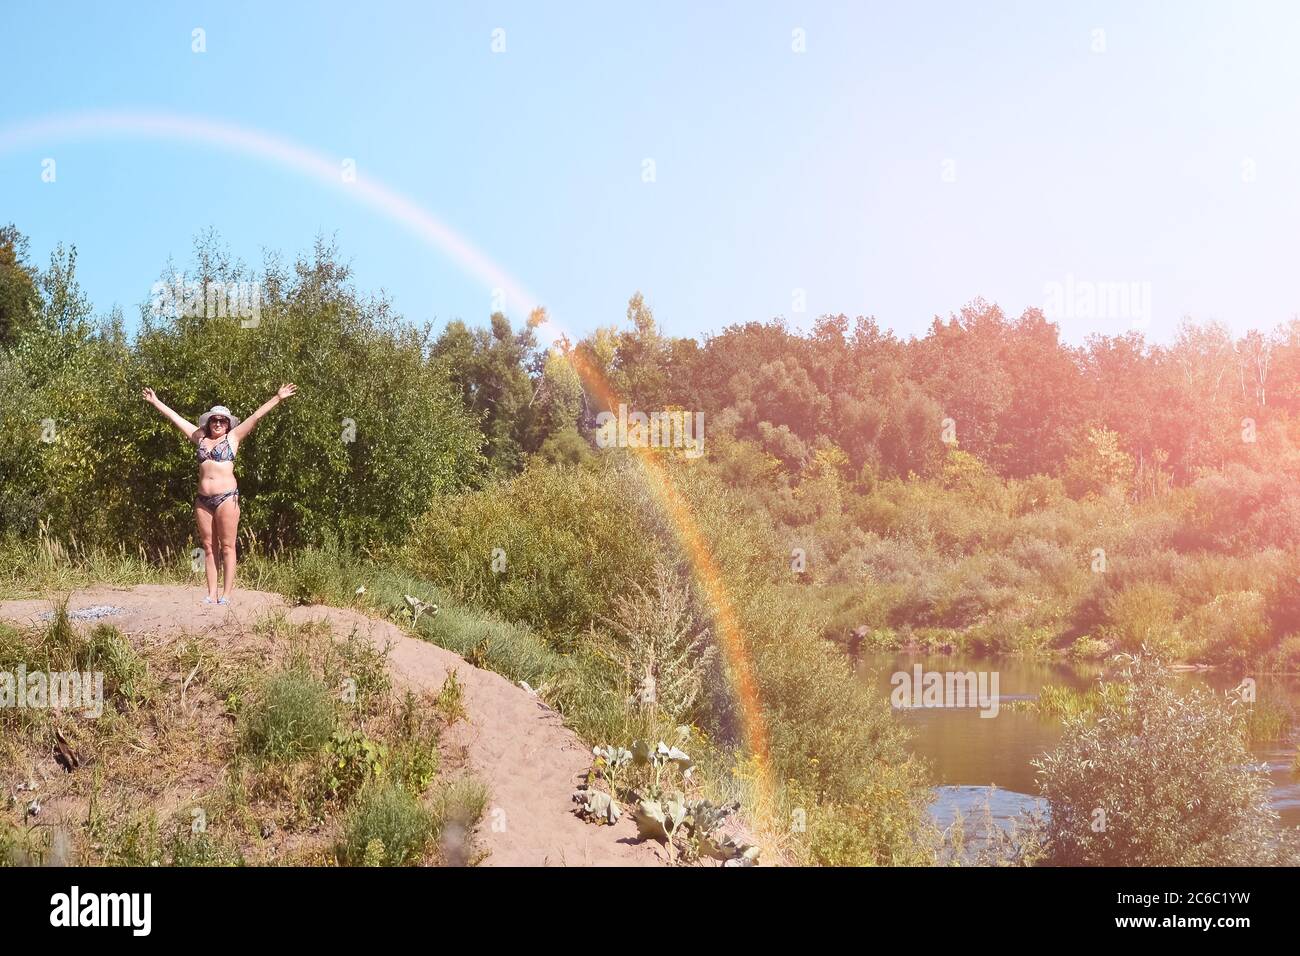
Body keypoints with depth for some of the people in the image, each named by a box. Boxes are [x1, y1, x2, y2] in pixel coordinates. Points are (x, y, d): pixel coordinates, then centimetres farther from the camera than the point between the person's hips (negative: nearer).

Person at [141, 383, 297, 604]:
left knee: (227, 547, -3)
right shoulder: (200, 438, 16)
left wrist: (278, 398, -3)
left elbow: (256, 416, 1)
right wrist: (155, 402, 26)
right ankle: (211, 594, 7)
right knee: (208, 547, 5)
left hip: (226, 498, -4)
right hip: (203, 500, 4)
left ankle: (226, 594, -2)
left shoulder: (233, 437, 7)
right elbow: (175, 418, 22)